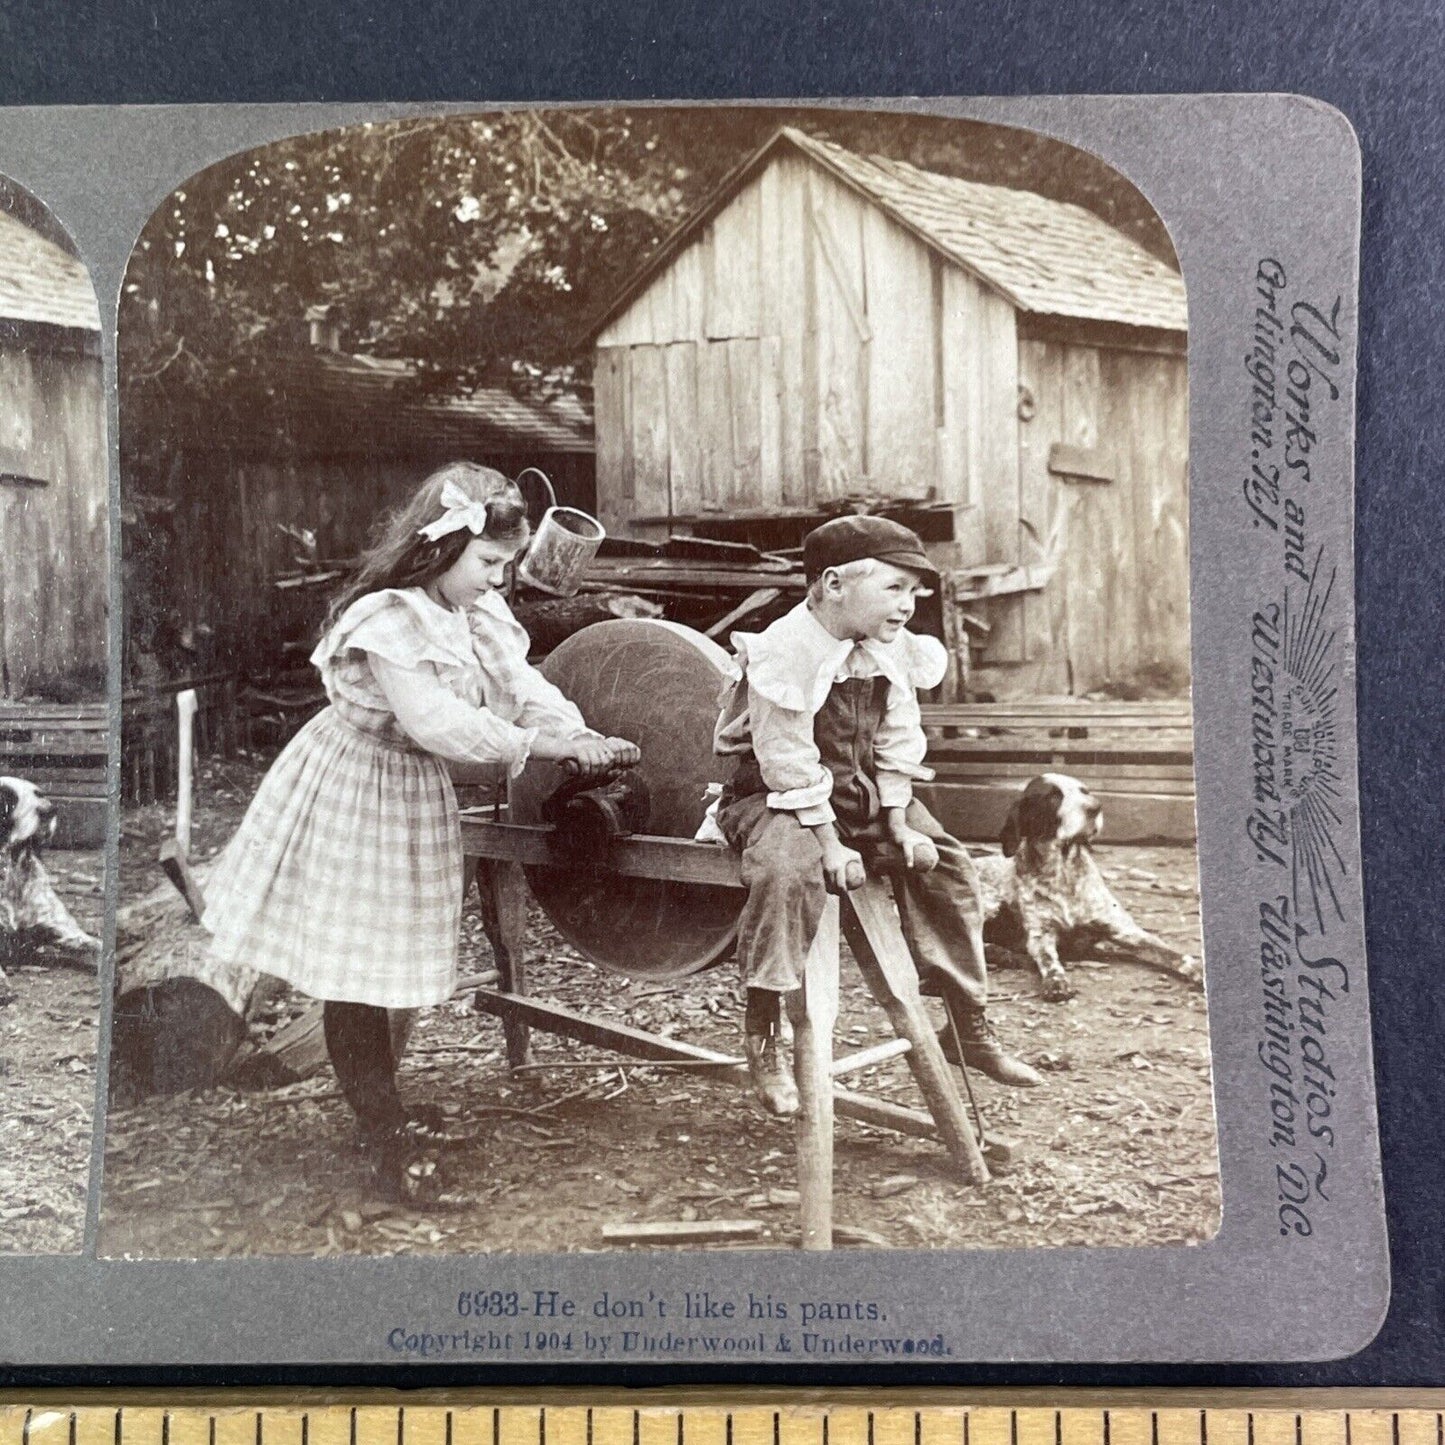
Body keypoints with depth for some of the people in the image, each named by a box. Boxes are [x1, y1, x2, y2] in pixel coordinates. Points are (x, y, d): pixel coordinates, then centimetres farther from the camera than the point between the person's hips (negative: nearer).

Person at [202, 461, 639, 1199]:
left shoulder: (477, 612, 2)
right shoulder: (390, 618, -26)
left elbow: (519, 682, -4)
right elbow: (432, 720, -32)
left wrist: (581, 736, -20)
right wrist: (533, 743, -28)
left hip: (416, 793, 9)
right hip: (355, 790, -8)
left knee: (389, 959, 18)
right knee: (356, 967, 3)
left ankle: (382, 1111, 33)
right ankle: (385, 1132, 15)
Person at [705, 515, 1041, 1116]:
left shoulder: (893, 648, 0)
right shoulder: (784, 651, -23)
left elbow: (897, 743, 5)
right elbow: (787, 760, -23)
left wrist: (899, 824, -3)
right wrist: (831, 843, -23)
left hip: (862, 792, 7)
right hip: (776, 795, -7)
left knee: (945, 863, 1)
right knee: (787, 870, -36)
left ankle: (970, 1026, 13)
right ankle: (761, 1034, -21)